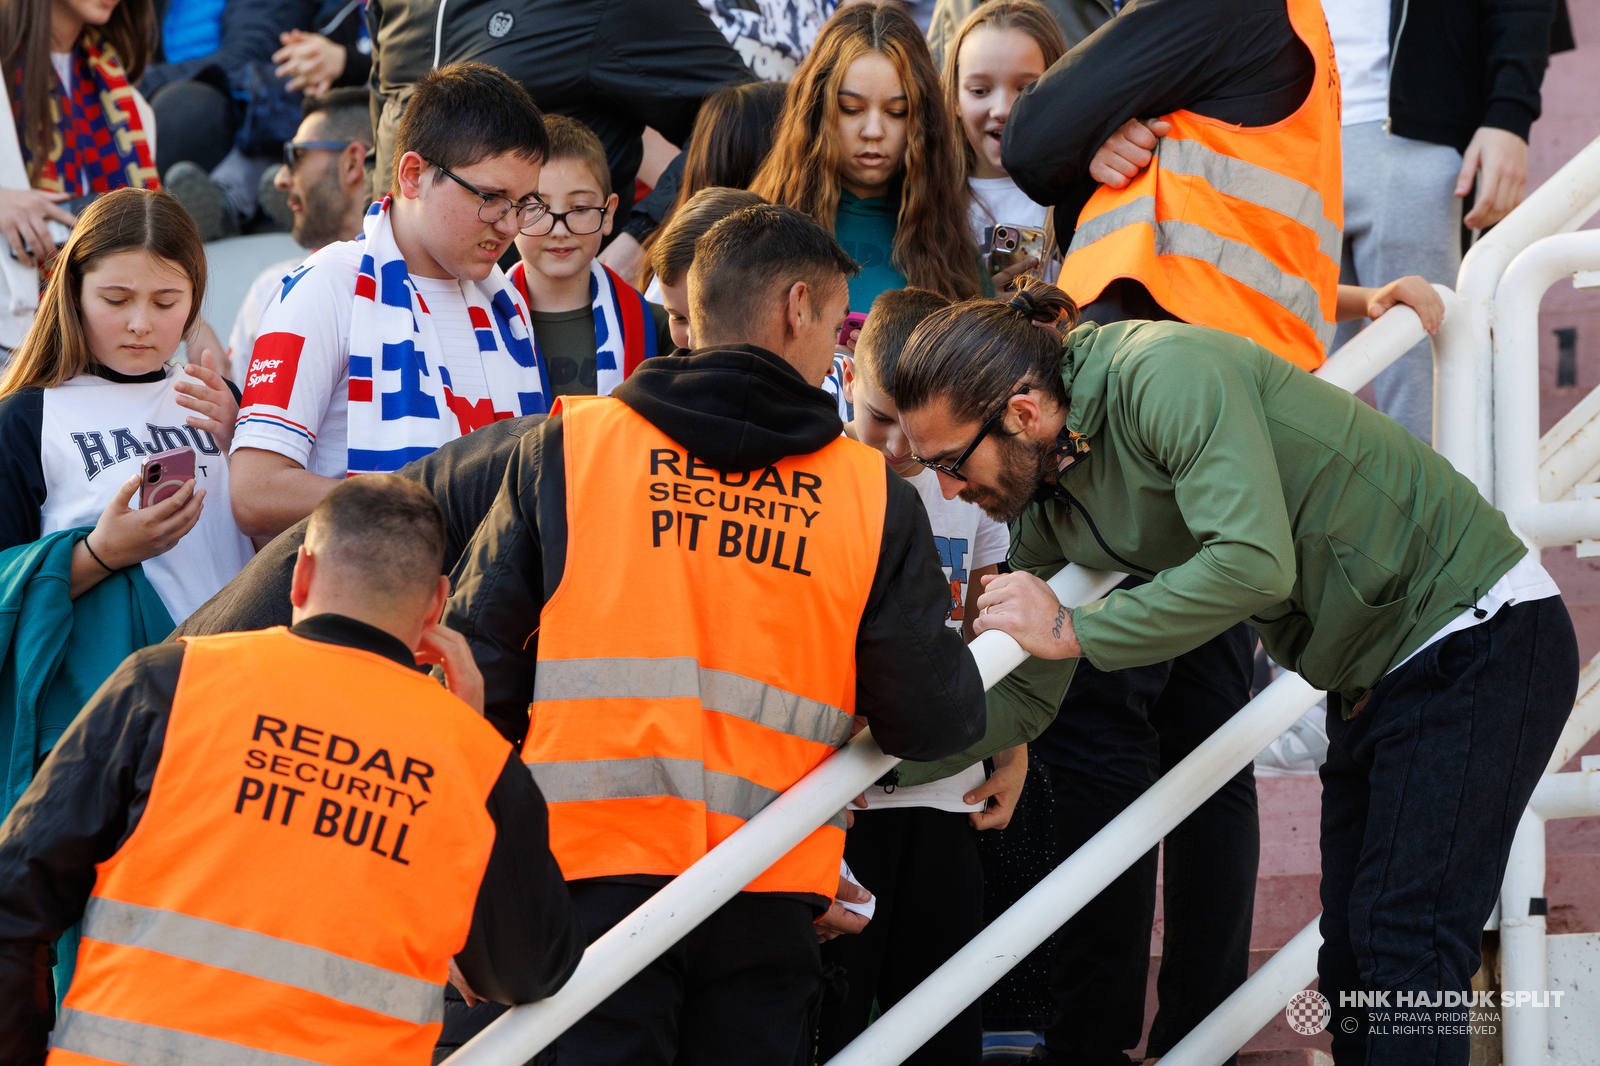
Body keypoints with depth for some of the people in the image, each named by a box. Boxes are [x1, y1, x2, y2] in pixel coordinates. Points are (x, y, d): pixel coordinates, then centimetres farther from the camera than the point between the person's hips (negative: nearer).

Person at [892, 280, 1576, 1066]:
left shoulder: (1163, 373, -25)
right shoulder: (1046, 506, 2)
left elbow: (1253, 563, -36)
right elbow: (1022, 698, 11)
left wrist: (1072, 631, -27)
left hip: (1477, 632, -9)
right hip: (1372, 673, 9)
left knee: (1406, 945, -16)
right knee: (1353, 959, 7)